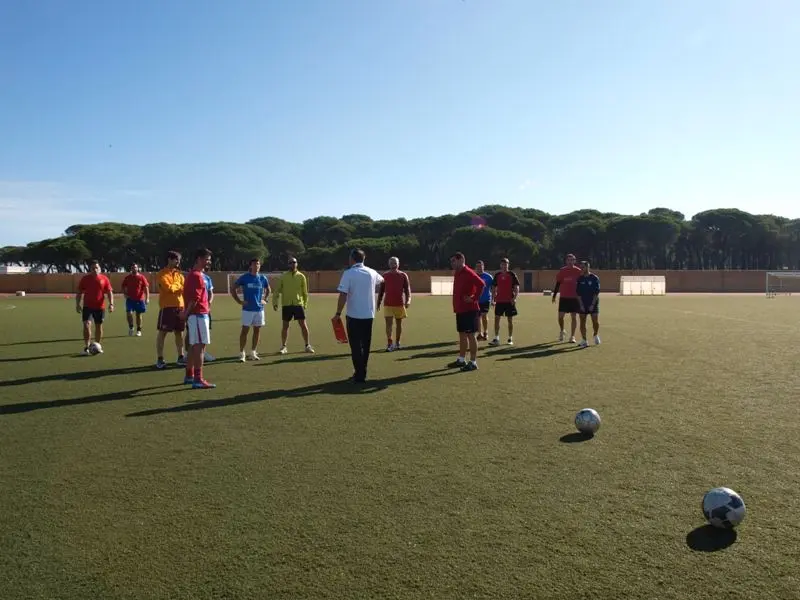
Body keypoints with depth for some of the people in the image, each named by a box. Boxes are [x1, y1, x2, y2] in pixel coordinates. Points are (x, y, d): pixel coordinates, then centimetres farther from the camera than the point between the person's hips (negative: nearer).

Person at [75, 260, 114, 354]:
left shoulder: (104, 278, 0)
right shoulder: (85, 278, 1)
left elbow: (109, 292, 0)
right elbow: (79, 292, 6)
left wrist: (111, 304, -11)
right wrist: (77, 305, -2)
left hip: (100, 307, 1)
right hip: (87, 307, -1)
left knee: (99, 326, 10)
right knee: (87, 325, -14)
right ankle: (86, 347, -8)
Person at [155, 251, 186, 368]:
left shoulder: (179, 274, 15)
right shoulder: (162, 274, -7)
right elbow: (169, 288, -19)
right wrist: (178, 286, -1)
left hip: (180, 306, 6)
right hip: (167, 307, -6)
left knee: (179, 332, 10)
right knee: (162, 332, -1)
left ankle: (181, 357, 18)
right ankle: (160, 359, 6)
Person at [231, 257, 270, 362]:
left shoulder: (263, 278, 6)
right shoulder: (244, 277, -4)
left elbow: (268, 290, 24)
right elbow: (233, 289, 1)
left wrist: (264, 300, 11)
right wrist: (239, 301, -4)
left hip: (259, 309, 4)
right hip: (247, 309, -4)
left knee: (257, 330, 8)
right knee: (245, 330, -3)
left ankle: (253, 353, 18)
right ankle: (241, 353, 3)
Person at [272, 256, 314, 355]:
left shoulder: (301, 276, 4)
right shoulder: (283, 277, 3)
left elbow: (305, 292, 8)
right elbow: (277, 290, 5)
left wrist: (305, 304, 5)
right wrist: (275, 302, -4)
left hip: (298, 304, 0)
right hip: (286, 305, 0)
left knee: (303, 325, -1)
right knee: (285, 326, 6)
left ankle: (307, 346, 10)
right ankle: (283, 346, 17)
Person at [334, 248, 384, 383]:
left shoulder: (348, 273, -10)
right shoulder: (372, 272, 5)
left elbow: (343, 296, -16)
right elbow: (381, 280, 29)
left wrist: (338, 313, -9)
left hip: (354, 316, -5)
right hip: (369, 315, 5)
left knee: (356, 346, 1)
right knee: (365, 345, 14)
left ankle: (359, 375, 0)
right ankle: (362, 372, 21)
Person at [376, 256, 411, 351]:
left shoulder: (403, 275, 1)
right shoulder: (384, 275, 4)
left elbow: (407, 289, -1)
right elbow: (381, 290, 9)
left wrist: (408, 300, -17)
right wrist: (379, 302, 5)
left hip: (400, 304, 0)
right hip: (388, 304, 0)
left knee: (398, 324, 9)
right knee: (388, 323, -9)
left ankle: (397, 343, 21)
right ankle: (389, 344, -10)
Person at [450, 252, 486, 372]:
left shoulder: (468, 273, -16)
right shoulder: (457, 273, 13)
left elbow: (481, 284, -28)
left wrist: (474, 298, -22)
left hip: (469, 310, -9)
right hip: (460, 310, 9)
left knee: (470, 335, -4)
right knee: (462, 335, 16)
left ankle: (473, 362, 2)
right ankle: (461, 360, 26)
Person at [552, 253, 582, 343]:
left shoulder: (578, 271, 0)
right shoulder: (562, 271, 3)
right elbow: (558, 283, 7)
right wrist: (554, 295, 5)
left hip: (574, 298, -1)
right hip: (563, 297, 1)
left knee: (573, 317, 2)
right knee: (560, 316, -3)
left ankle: (572, 336, 10)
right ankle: (562, 331, 24)